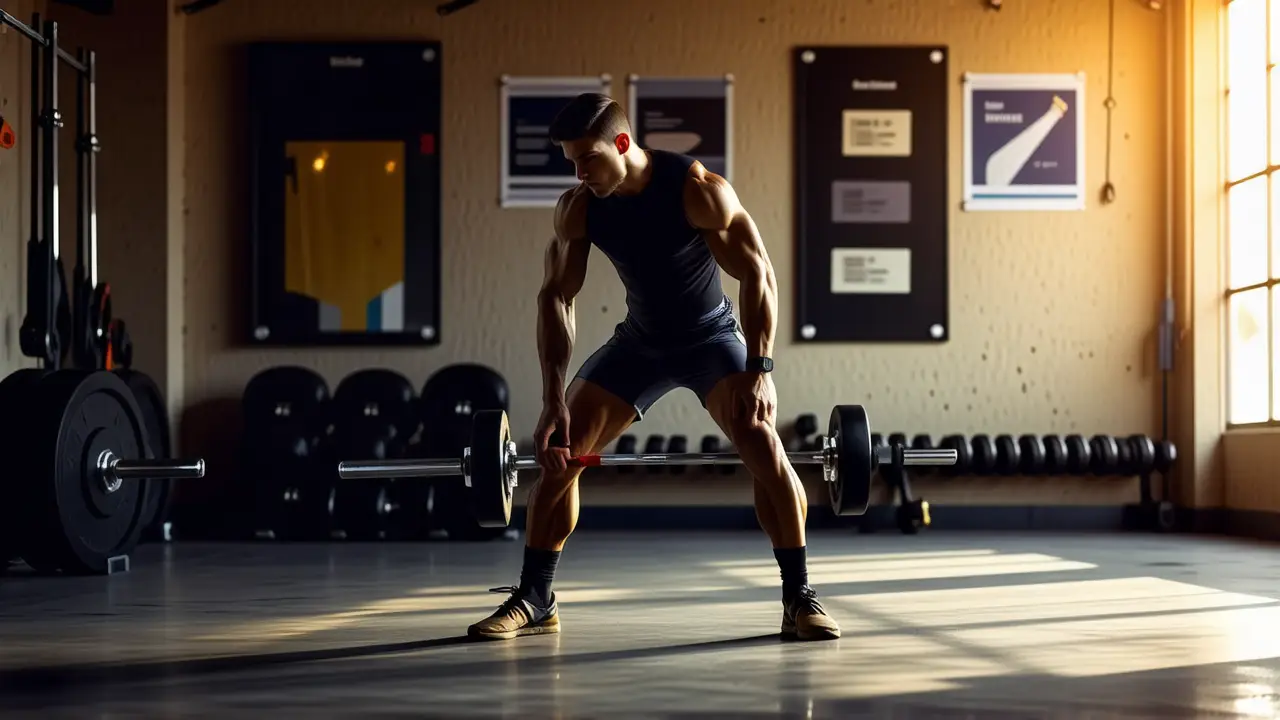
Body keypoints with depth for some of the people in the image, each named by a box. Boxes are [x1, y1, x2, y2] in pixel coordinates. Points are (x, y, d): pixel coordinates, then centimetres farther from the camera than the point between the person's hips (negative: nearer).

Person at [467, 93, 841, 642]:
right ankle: (534, 601, 9)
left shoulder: (699, 190, -25)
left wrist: (758, 368, -31)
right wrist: (554, 402, -15)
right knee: (557, 454, -5)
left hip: (712, 336, -4)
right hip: (640, 342, 4)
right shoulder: (576, 208, -13)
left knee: (763, 446, -25)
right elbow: (556, 296, -9)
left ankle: (799, 599, -13)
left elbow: (758, 274, -23)